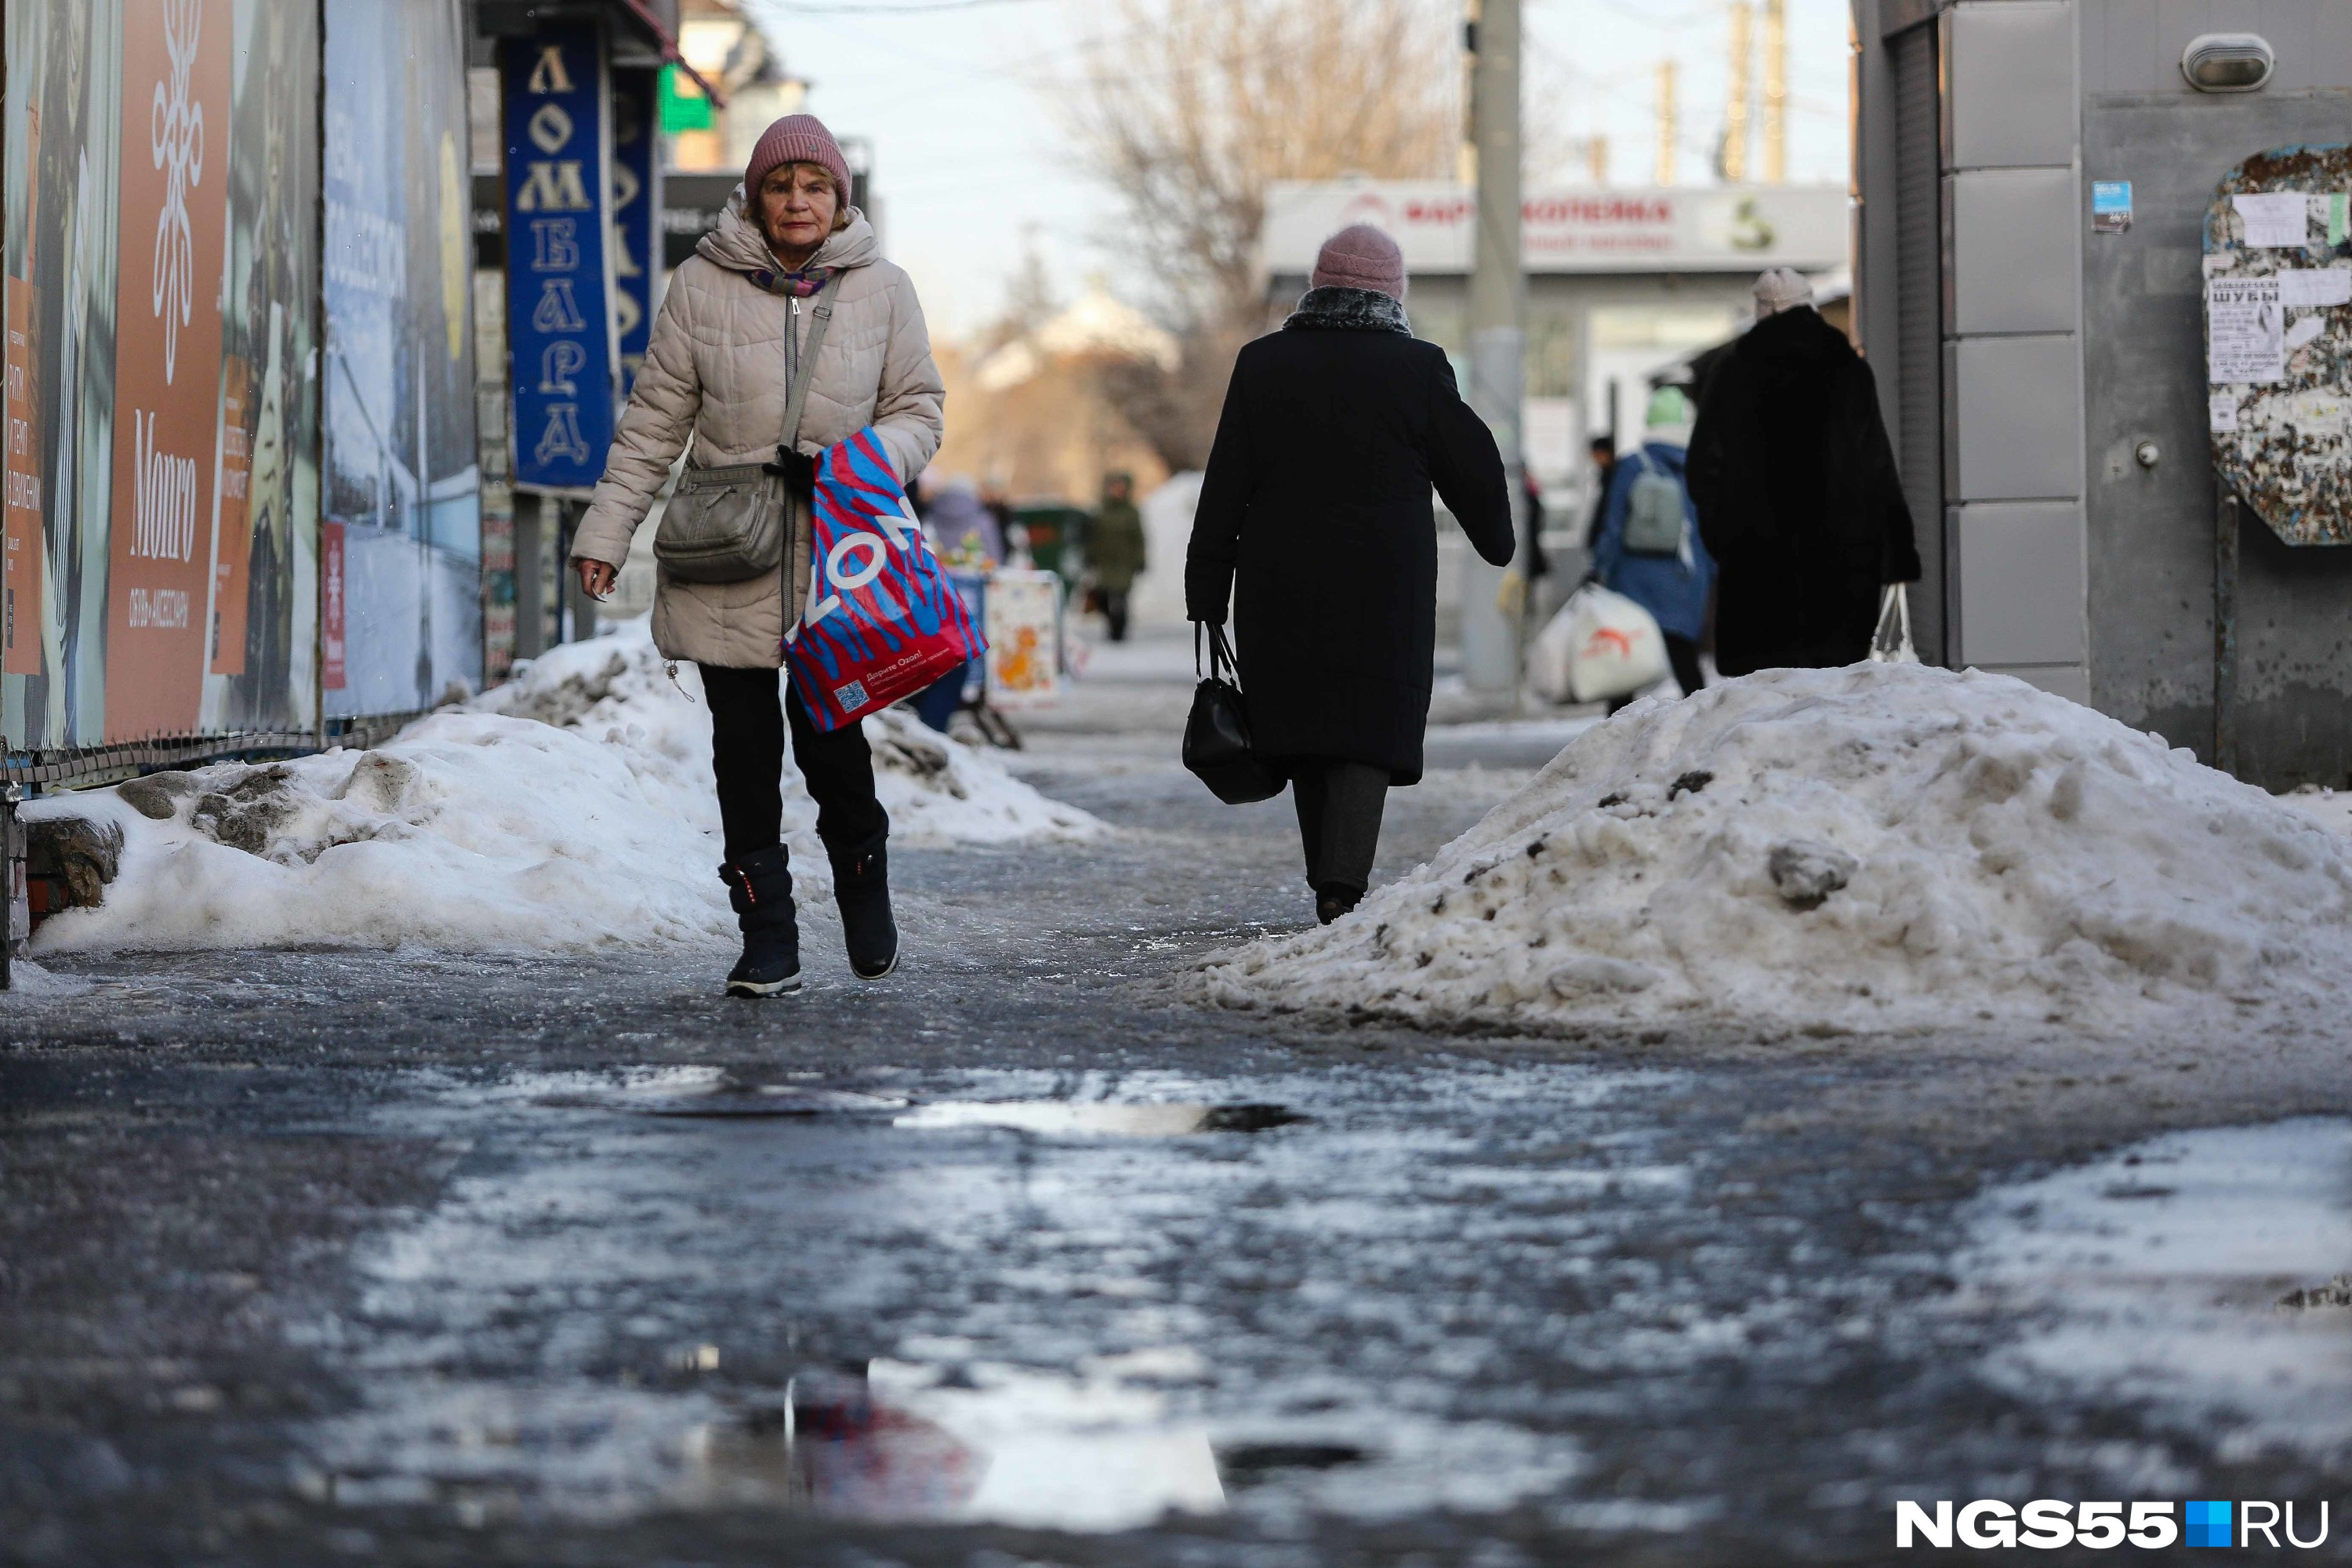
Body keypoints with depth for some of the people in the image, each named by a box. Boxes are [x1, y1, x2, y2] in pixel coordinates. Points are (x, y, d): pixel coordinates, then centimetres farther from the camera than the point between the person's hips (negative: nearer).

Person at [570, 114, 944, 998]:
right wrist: (606, 533, 2)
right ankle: (768, 941, 8)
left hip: (837, 558, 0)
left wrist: (877, 458, -11)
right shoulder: (702, 286, 2)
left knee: (830, 740, -3)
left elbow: (918, 409, 11)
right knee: (745, 749, 1)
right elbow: (654, 421, 6)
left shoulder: (881, 291, 5)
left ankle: (864, 888, 26)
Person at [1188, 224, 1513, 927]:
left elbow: (1224, 489, 2)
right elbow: (1473, 469, 5)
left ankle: (1331, 887, 20)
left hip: (1281, 590, 3)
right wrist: (1497, 542, 24)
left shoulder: (1262, 365, 3)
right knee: (1369, 733, -3)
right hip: (1385, 593, -2)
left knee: (1305, 730, 13)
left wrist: (1207, 595, 6)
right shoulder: (1418, 368, -4)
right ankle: (1344, 887, -20)